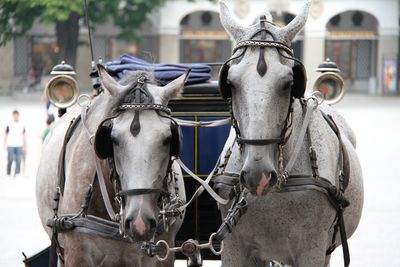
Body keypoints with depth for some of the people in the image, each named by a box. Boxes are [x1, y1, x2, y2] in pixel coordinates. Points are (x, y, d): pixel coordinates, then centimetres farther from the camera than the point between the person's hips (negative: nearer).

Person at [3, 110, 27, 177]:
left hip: (19, 146, 2)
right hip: (11, 146, -2)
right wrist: (5, 145, -2)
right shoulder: (9, 125, 5)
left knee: (18, 160, -6)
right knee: (10, 160, -5)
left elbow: (24, 136, 15)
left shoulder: (22, 126, 11)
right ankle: (8, 174, 4)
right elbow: (6, 135, 6)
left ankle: (17, 173, -5)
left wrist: (25, 146, 11)